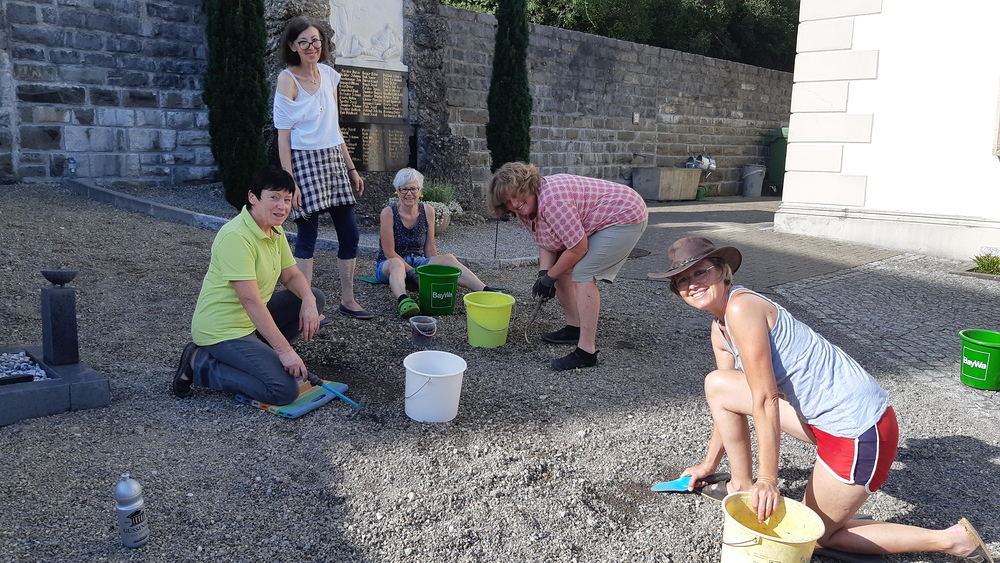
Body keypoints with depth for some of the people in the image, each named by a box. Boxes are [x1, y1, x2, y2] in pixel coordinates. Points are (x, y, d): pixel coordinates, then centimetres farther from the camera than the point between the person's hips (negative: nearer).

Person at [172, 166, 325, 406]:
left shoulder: (275, 230, 3)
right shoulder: (236, 237, -26)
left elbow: (291, 275, 9)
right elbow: (250, 300, -29)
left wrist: (308, 301, -15)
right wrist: (285, 350, -30)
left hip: (251, 321, 9)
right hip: (222, 330, -9)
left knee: (314, 298, 4)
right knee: (284, 390, -19)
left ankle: (257, 354, 9)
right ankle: (200, 365, -3)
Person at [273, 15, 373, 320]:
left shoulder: (329, 75, 10)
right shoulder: (287, 79, -7)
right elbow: (283, 135, -10)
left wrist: (352, 169, 15)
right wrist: (290, 182, -16)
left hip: (334, 160, 6)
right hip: (305, 161, -6)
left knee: (350, 234, 6)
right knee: (307, 236, -2)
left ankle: (348, 300, 19)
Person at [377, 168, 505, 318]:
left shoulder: (427, 211, 0)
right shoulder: (388, 213, -11)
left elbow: (430, 248, 5)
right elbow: (389, 253, -13)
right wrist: (412, 272, -18)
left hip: (418, 261, 3)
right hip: (388, 266, -3)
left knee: (448, 258, -24)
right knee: (396, 263, -40)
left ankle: (485, 290, -40)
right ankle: (403, 300, -68)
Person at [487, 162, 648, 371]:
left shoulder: (551, 199, -33)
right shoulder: (524, 210, -3)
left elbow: (578, 249, -29)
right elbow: (545, 244, 3)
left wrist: (551, 277, -16)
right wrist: (544, 274, -15)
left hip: (624, 217, -10)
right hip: (595, 224, 10)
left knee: (582, 274, -22)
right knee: (559, 268, 10)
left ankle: (586, 351, -21)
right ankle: (574, 328, 21)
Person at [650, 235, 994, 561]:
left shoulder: (741, 308, -22)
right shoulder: (719, 329, 8)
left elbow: (764, 400, -22)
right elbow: (728, 402, 18)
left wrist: (768, 480, -18)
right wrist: (710, 463, 24)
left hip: (858, 429, -9)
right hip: (820, 417, 9)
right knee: (717, 384, 5)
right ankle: (741, 485, 17)